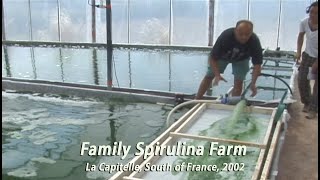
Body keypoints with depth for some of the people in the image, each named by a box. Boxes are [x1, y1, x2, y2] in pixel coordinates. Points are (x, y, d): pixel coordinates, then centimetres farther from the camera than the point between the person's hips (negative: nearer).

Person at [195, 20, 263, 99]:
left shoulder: (255, 41, -35)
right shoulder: (225, 36, -40)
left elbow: (257, 64, -31)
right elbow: (212, 58, -32)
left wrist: (253, 83, -43)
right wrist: (217, 75, -44)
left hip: (241, 58, 1)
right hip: (222, 55, -1)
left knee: (238, 81, -12)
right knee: (209, 76, 0)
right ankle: (196, 100, 13)